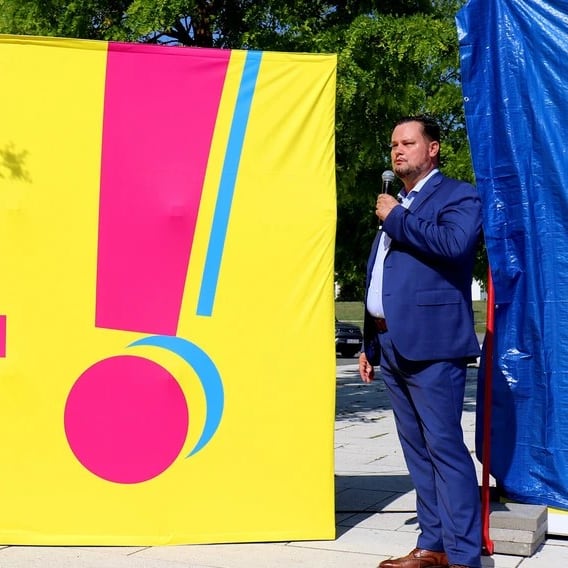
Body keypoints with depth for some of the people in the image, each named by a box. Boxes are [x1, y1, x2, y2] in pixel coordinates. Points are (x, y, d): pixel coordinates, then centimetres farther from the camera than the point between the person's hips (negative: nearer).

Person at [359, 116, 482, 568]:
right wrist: (370, 344, 20)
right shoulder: (394, 206, 23)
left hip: (430, 344, -8)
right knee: (417, 450, 11)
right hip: (393, 345, 8)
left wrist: (396, 218, -10)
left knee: (444, 448, -8)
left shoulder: (457, 195, 0)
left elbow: (454, 244, -22)